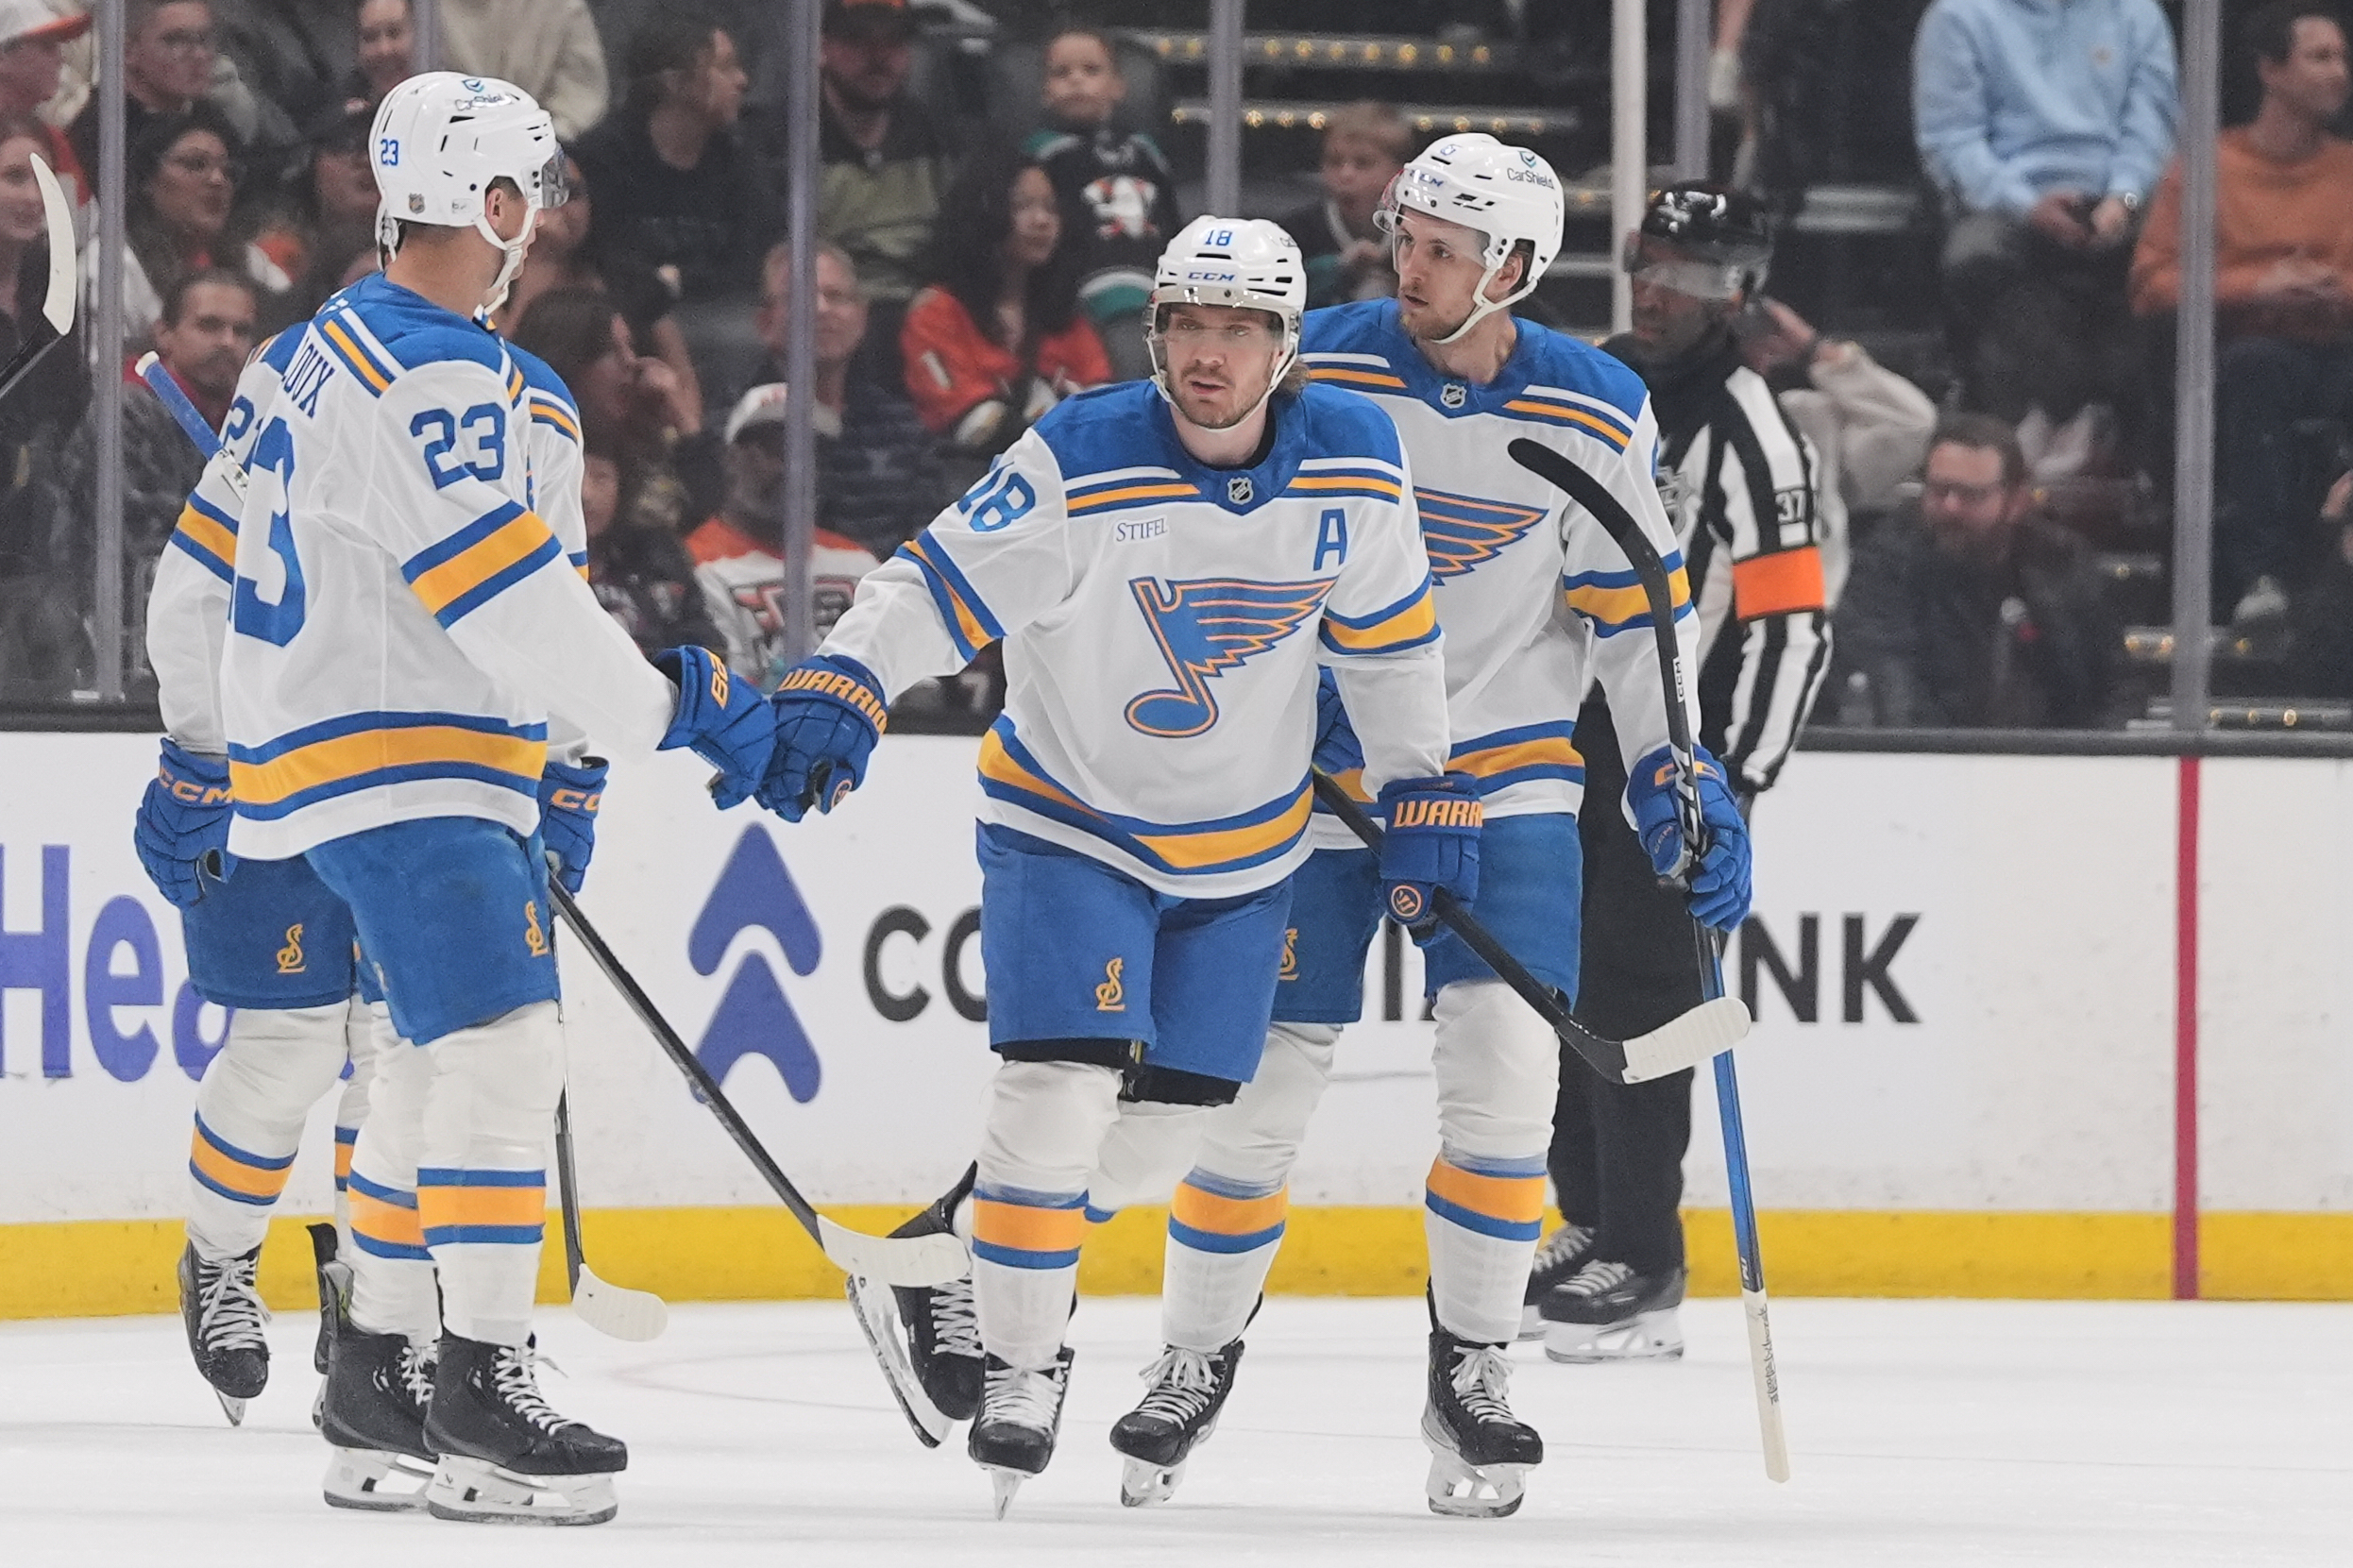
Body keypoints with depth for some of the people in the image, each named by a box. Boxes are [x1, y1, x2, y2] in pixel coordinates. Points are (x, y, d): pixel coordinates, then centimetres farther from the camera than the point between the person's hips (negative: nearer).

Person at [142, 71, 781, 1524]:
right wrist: (677, 708, -16)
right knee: (500, 1049, -17)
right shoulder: (437, 374, -18)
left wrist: (217, 765, 31)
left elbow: (242, 561, 24)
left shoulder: (322, 354, 16)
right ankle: (482, 1392, -20)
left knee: (440, 1065, 17)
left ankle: (378, 1379, 23)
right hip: (400, 775, -11)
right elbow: (511, 599, -23)